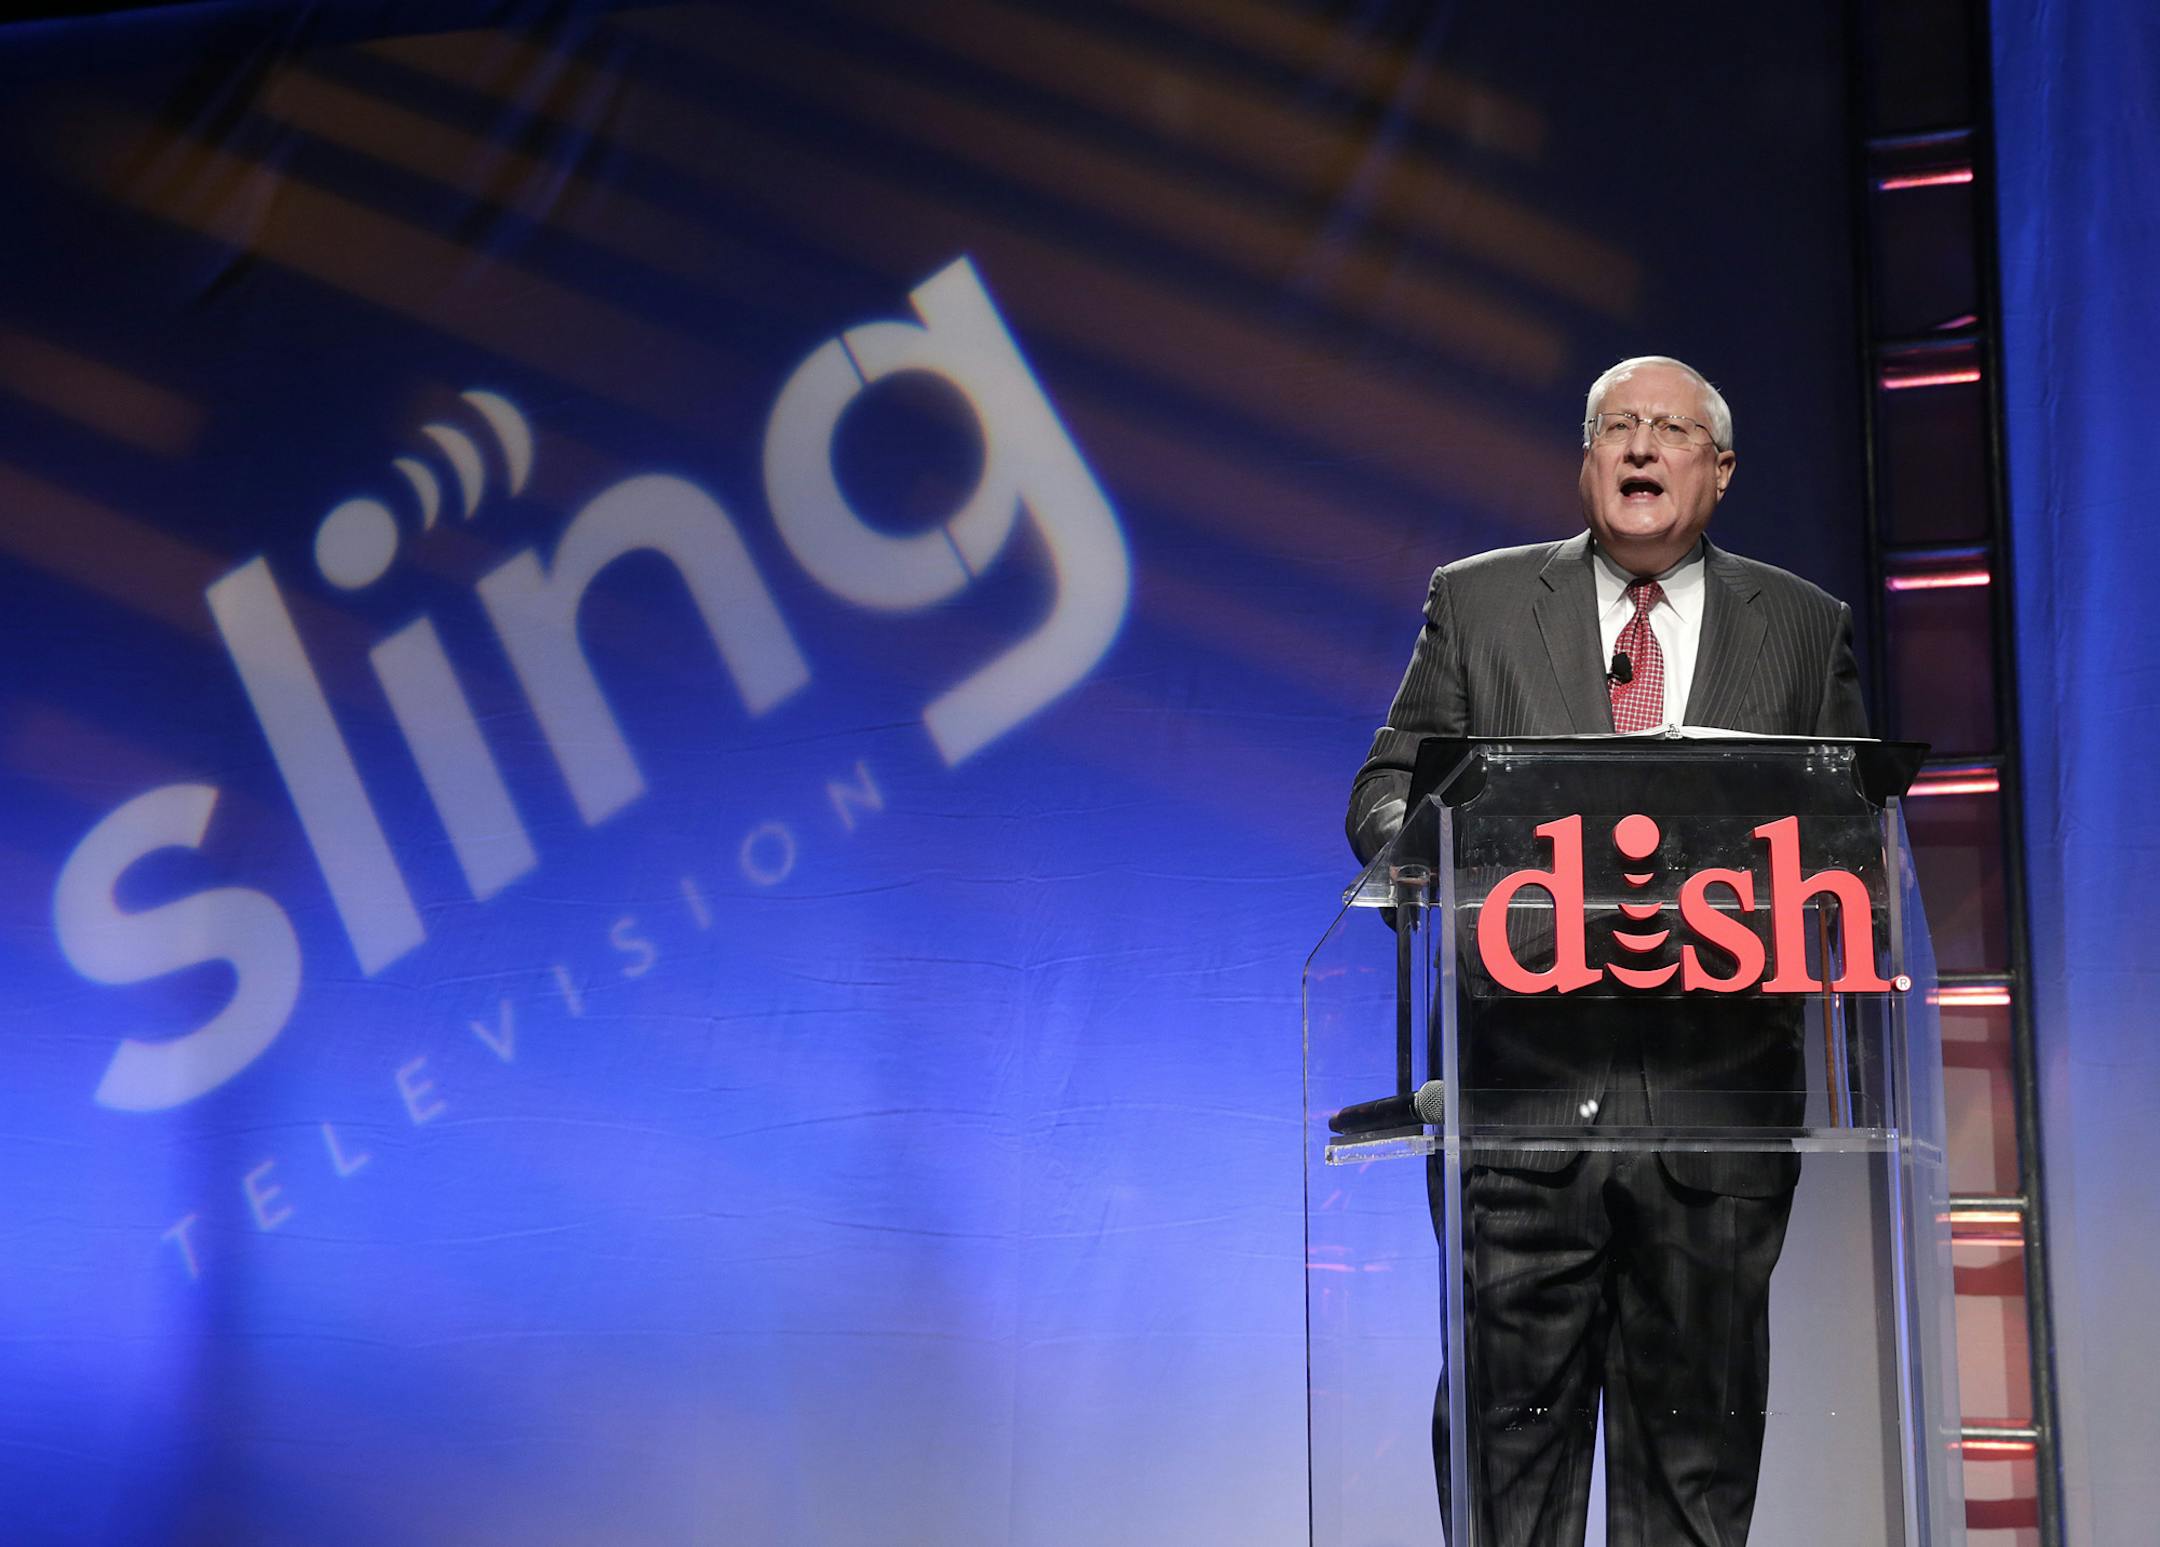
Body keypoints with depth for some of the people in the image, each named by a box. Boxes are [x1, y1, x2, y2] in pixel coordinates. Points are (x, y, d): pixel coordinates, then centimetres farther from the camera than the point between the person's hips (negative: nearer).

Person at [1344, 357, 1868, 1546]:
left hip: (1718, 1086, 1)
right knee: (1511, 1408, 0)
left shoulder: (1806, 628, 13)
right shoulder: (1477, 602, 11)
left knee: (1697, 1419, 6)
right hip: (1524, 1080, -1)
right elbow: (1386, 790, 9)